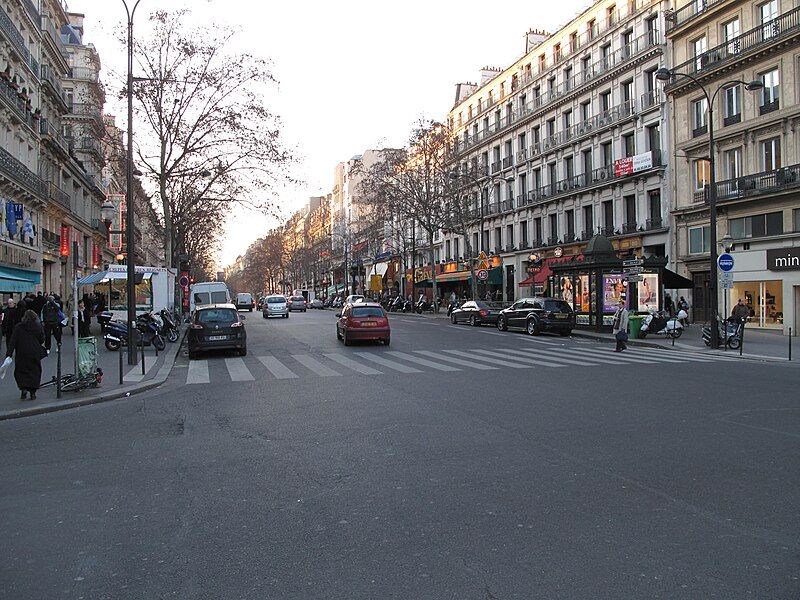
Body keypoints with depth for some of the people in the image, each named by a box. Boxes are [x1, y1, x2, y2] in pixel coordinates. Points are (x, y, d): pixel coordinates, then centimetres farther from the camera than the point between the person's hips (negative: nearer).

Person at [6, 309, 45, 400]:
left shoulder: (18, 327, -3)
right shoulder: (38, 326, 0)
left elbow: (13, 341, -8)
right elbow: (42, 340, 3)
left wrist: (9, 354, -9)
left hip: (22, 354, -1)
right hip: (35, 353, 1)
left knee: (20, 371, 11)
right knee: (35, 372, 10)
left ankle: (23, 388, -9)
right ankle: (33, 392, 7)